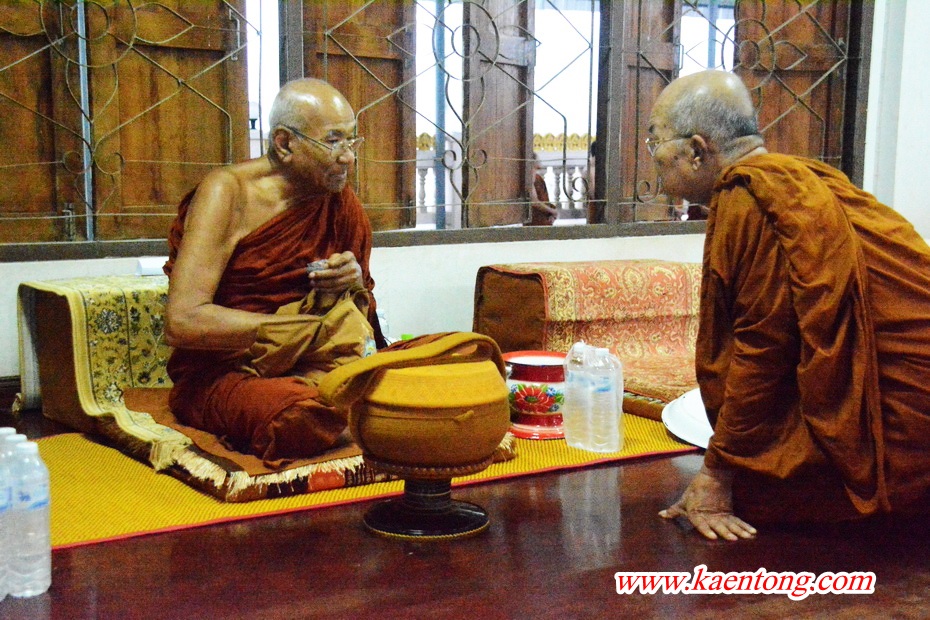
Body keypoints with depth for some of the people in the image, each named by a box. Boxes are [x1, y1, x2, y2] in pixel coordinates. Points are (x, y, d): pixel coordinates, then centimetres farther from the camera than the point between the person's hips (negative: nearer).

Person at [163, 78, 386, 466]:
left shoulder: (341, 203, 9)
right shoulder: (227, 192, -9)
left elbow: (364, 326, 17)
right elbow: (182, 321, -20)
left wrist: (355, 287, -8)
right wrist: (301, 328, -19)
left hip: (314, 368, 5)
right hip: (221, 374, -5)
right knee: (302, 415, -38)